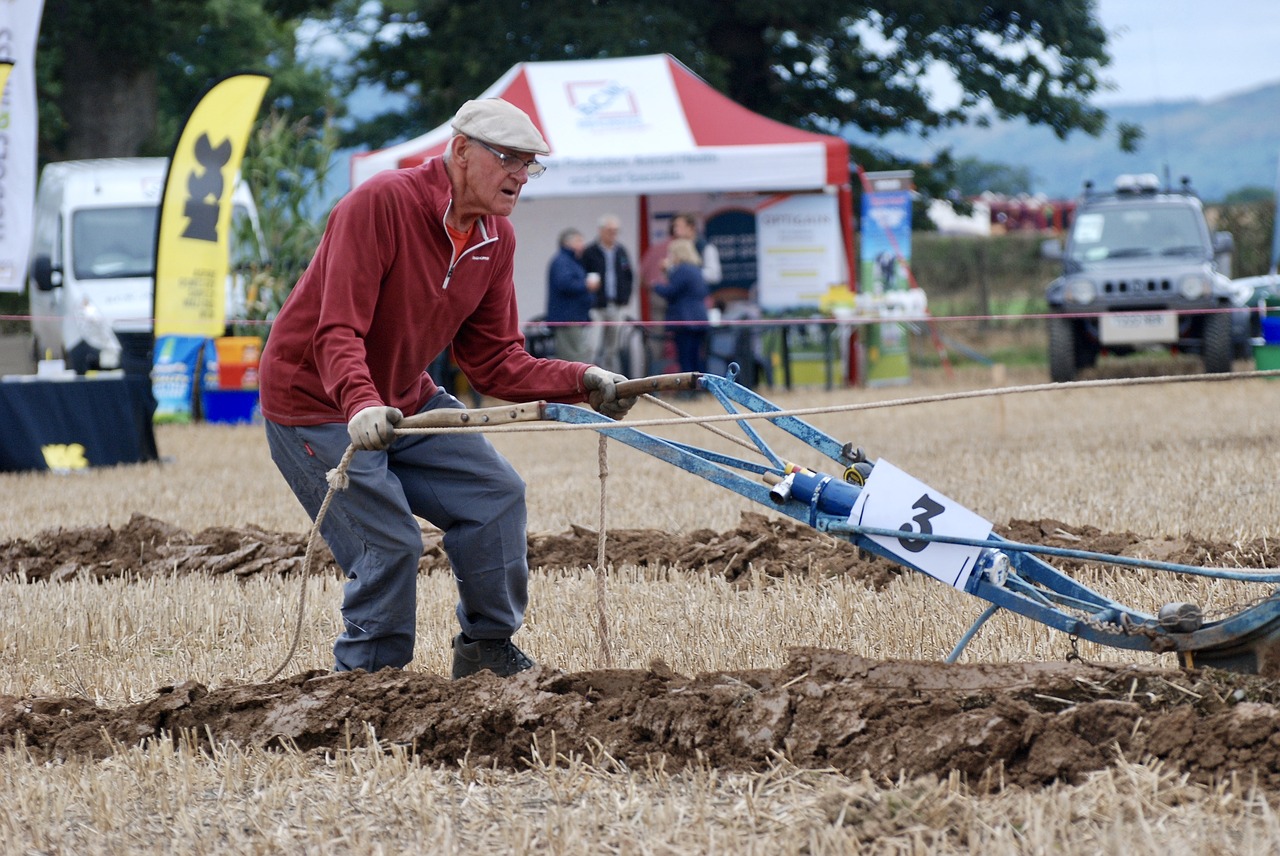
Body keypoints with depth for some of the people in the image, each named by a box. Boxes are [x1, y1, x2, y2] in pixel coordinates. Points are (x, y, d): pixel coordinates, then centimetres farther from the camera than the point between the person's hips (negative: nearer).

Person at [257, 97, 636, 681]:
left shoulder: (496, 240, -1)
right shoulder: (380, 204, -25)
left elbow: (494, 363, 1)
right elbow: (337, 336, -32)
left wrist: (582, 383, -13)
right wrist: (362, 406, -49)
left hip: (404, 402, 8)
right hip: (317, 406, -8)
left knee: (495, 495, -2)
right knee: (390, 543, -17)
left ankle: (488, 654, 11)